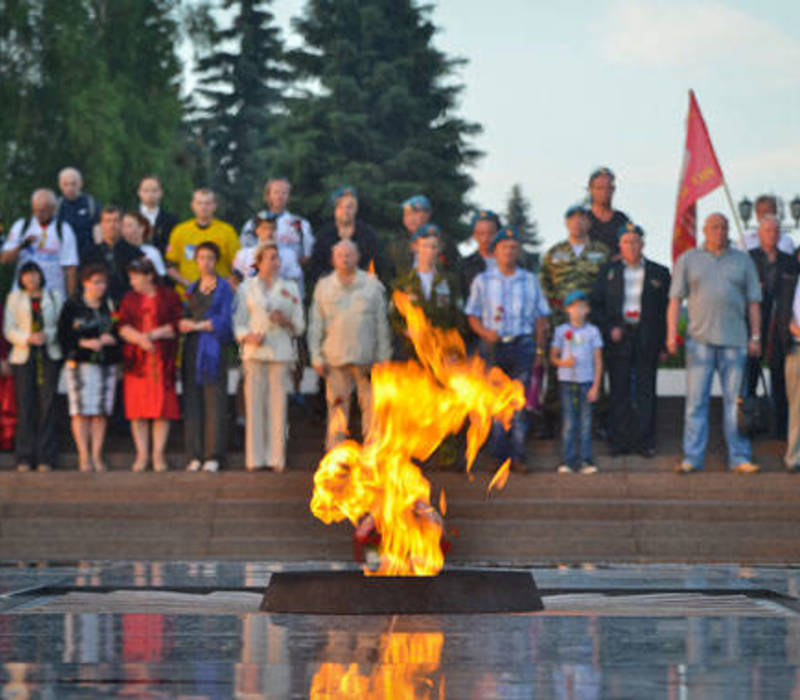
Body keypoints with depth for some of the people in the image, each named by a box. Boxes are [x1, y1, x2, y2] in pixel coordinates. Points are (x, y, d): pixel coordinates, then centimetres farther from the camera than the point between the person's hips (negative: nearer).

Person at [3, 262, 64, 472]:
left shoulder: (54, 297, 12)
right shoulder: (14, 298, 11)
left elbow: (62, 325, 7)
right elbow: (9, 330, 5)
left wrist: (47, 335, -12)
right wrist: (28, 338, -12)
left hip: (49, 357, 0)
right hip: (23, 356, 0)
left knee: (48, 405, -6)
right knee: (25, 407, -5)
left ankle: (45, 458, -4)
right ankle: (24, 458, -2)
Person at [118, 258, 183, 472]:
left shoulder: (169, 296, 5)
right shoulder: (130, 298, 13)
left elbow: (178, 325, -2)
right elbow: (123, 326, 3)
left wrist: (153, 334, -12)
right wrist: (140, 338, -15)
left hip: (162, 360, -2)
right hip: (136, 362, 2)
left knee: (162, 408, -4)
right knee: (137, 410, -3)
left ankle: (158, 454, 1)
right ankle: (142, 454, 3)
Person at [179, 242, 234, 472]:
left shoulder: (223, 288, 3)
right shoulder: (192, 289, 19)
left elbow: (225, 320, -5)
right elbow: (186, 318, 18)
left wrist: (197, 325, -8)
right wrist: (183, 324, -4)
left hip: (214, 348, -5)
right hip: (192, 348, 5)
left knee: (214, 400, -7)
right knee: (192, 400, 0)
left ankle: (213, 456, -5)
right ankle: (195, 455, 2)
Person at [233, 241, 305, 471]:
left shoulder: (290, 288, 14)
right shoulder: (246, 288, 12)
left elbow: (299, 326, 12)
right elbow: (238, 324, 8)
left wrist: (285, 321, -8)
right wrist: (250, 337, -11)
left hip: (281, 351, 1)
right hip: (255, 352, -1)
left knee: (278, 403, -5)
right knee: (255, 403, -5)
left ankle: (276, 458, -2)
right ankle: (255, 458, -2)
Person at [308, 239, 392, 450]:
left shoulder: (372, 285, 9)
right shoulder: (323, 286, 11)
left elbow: (381, 324, 9)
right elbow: (315, 325, 10)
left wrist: (383, 358, 4)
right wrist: (316, 358, 2)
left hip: (367, 359, 0)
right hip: (335, 360, 0)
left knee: (371, 407, -3)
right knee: (337, 409, -1)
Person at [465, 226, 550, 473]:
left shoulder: (530, 281, 10)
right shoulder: (482, 281, 8)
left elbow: (541, 318, 12)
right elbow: (472, 315, 8)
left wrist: (540, 350, 4)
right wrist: (485, 332, -11)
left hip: (522, 344, 0)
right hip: (493, 346, 0)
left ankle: (518, 456, 0)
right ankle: (499, 456, 2)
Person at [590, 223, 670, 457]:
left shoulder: (659, 273, 8)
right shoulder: (608, 272, 10)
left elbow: (666, 310, 7)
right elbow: (596, 305, 8)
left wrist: (663, 343, -1)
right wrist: (609, 329, -7)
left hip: (647, 339, 0)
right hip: (618, 339, 0)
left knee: (646, 391, -1)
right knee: (619, 392, 1)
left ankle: (643, 441, 3)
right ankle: (619, 442, 5)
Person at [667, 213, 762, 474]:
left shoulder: (743, 261, 13)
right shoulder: (688, 260, 11)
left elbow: (753, 302, 12)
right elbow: (675, 300, 7)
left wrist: (755, 337, 3)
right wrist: (672, 334, -3)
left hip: (734, 340, 1)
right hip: (700, 339, -1)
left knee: (735, 400, 0)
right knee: (696, 400, -3)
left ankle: (740, 458, 3)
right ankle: (692, 458, -1)